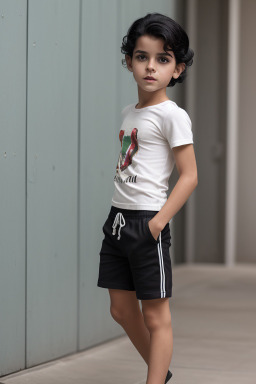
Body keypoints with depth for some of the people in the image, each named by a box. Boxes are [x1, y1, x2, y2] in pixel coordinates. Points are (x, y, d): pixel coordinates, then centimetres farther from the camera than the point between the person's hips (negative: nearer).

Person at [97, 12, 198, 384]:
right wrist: (121, 212, 15)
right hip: (118, 218, 8)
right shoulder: (129, 113, 12)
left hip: (147, 223, -8)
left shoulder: (172, 115, -10)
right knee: (121, 309, 14)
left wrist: (158, 221, -20)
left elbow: (189, 176, -14)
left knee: (155, 314, -1)